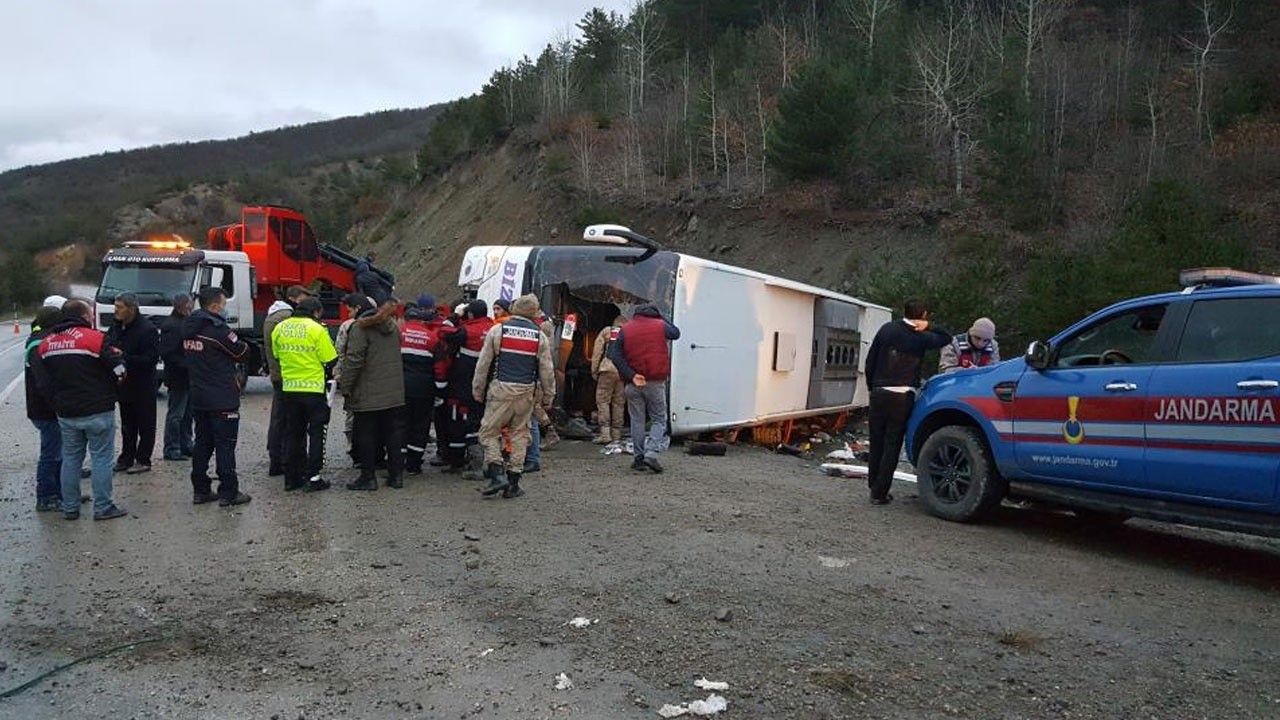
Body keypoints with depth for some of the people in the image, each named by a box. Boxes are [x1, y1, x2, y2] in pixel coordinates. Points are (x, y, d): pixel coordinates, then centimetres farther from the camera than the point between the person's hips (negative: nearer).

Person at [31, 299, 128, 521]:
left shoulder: (46, 343, 7)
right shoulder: (95, 338, -13)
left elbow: (41, 379, 10)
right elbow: (119, 370, -11)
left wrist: (56, 402, 16)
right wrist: (110, 394, 7)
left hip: (66, 413, 6)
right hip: (97, 411, -5)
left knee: (70, 459, 14)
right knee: (101, 458, 2)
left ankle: (70, 508, 19)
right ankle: (103, 507, 5)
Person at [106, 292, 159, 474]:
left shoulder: (147, 329, -19)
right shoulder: (116, 325, 5)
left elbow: (152, 358, -23)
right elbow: (108, 344, 18)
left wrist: (125, 358, -28)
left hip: (143, 385, -8)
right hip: (124, 383, 8)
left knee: (145, 424, 4)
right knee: (127, 424, 17)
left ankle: (143, 460, 11)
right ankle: (126, 458, 27)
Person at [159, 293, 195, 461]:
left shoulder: (187, 322, 15)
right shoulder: (170, 326, -14)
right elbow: (167, 354, -20)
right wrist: (186, 365, -22)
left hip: (189, 377, 9)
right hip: (178, 378, -9)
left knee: (187, 414, 15)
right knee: (175, 415, -2)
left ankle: (185, 445, 24)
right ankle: (171, 449, 5)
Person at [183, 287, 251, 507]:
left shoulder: (189, 328, 8)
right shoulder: (217, 329, -17)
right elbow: (241, 352, -9)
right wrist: (244, 345, 13)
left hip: (198, 397, 8)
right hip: (222, 399, -8)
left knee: (202, 443, 14)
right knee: (225, 446, -2)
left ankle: (200, 490, 19)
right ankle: (228, 493, 2)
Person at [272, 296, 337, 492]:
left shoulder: (279, 329, 4)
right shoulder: (317, 330, -12)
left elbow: (276, 357, 15)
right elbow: (329, 360, -10)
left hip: (288, 389, 5)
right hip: (314, 388, -5)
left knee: (292, 434, 14)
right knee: (316, 433, 5)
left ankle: (291, 478, 17)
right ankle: (312, 478, 4)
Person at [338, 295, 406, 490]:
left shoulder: (360, 328, -12)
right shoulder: (392, 326, 13)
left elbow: (353, 360, -17)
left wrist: (345, 386, -11)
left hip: (368, 395, -7)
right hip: (394, 393, 7)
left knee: (366, 435, 2)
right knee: (393, 433, 12)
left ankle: (368, 477, 5)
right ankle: (396, 474, 15)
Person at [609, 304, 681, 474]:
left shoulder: (625, 330, 5)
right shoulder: (660, 326, 0)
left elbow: (615, 355, -5)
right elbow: (676, 333, 20)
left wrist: (631, 376, -9)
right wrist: (662, 318, 25)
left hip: (633, 383, 2)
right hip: (655, 383, -2)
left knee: (637, 420, 11)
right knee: (659, 419, 7)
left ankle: (639, 458, 12)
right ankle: (651, 453, -11)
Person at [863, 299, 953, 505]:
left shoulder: (887, 329, 4)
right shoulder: (922, 338, -1)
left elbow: (870, 362, 5)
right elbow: (946, 338, 18)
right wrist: (928, 327, 3)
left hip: (879, 393, 2)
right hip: (903, 396, -2)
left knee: (876, 444, 13)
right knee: (892, 446, 3)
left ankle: (874, 487, 22)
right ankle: (880, 493, 2)